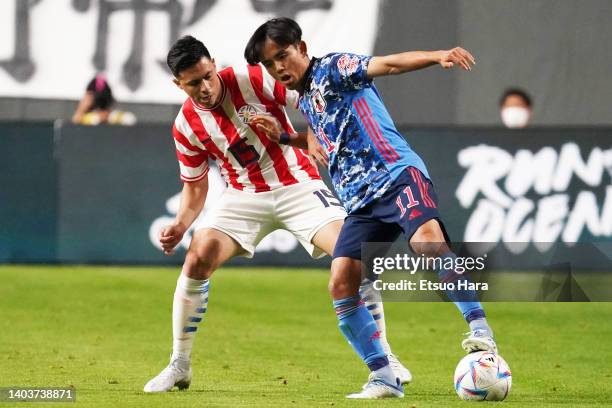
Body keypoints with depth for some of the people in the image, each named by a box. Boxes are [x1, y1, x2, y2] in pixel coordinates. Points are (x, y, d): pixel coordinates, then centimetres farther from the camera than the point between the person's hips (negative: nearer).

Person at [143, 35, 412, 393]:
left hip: (296, 185, -2)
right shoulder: (186, 126, -7)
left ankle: (383, 356, -6)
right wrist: (181, 223, -11)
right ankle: (179, 366, -2)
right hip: (244, 196, 2)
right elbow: (195, 186, 6)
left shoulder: (253, 80, -17)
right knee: (198, 258, -18)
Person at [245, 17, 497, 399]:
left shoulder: (332, 69, 2)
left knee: (427, 240, -35)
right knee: (341, 285, -8)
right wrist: (282, 137, 33)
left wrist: (438, 56, -31)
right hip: (361, 201, 8)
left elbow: (387, 63, -15)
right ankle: (383, 378, -1)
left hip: (396, 175, -8)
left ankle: (480, 329, -31)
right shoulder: (305, 102, 25)